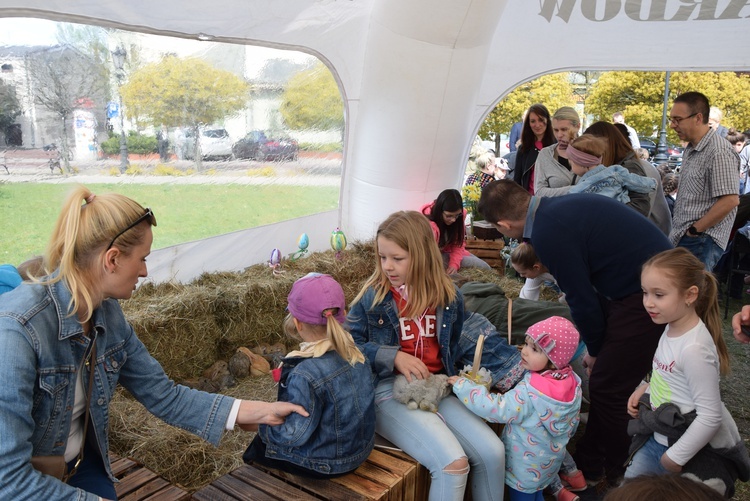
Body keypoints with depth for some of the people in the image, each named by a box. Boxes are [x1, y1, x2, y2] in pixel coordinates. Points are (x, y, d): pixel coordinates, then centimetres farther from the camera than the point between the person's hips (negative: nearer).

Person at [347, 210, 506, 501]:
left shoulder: (448, 297, 4)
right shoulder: (372, 297, -6)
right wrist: (393, 356, -16)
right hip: (389, 390, -4)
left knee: (492, 452, -10)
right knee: (453, 463, -24)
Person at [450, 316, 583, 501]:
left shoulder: (531, 392, -35)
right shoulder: (572, 381, -13)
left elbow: (497, 409, -32)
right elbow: (572, 424, 1)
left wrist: (462, 386, -25)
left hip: (528, 466, -7)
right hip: (553, 456, 7)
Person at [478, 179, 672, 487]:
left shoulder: (548, 234, -22)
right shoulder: (557, 206, 6)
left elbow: (581, 300, -12)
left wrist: (595, 349, 6)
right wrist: (596, 346, 20)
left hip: (645, 297, -9)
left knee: (607, 389, 3)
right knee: (604, 383, 17)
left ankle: (608, 474, 24)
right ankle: (590, 457, 33)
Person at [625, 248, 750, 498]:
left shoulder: (694, 348, -28)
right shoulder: (672, 328, -3)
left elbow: (710, 417, -24)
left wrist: (675, 457, -17)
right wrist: (645, 388, -1)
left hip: (696, 451, -8)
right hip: (658, 438, 8)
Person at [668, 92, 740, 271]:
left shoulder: (719, 152, -16)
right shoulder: (690, 150, 14)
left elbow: (730, 200, -23)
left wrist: (695, 229, -15)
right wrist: (679, 230, 12)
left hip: (701, 242, -9)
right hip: (681, 239, 9)